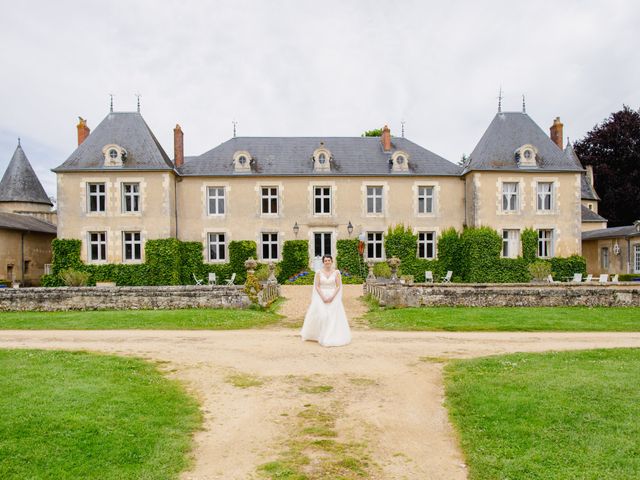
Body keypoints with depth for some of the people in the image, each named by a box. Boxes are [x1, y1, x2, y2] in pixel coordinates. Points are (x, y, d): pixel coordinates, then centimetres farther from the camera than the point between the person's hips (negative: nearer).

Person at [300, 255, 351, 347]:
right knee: (320, 316, -8)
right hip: (321, 296, 0)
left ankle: (332, 337, 2)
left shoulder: (336, 272, 1)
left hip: (333, 297, 0)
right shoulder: (319, 272, 1)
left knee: (333, 316, -5)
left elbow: (338, 286, -3)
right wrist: (323, 297, -14)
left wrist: (332, 297, -14)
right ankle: (320, 336, 4)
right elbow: (317, 286, -3)